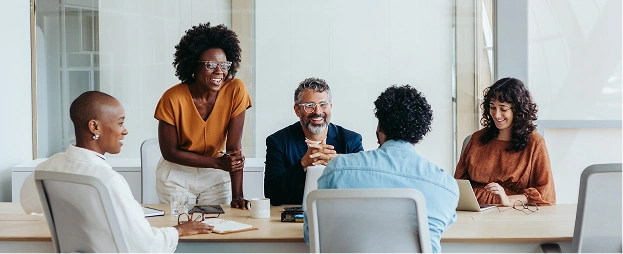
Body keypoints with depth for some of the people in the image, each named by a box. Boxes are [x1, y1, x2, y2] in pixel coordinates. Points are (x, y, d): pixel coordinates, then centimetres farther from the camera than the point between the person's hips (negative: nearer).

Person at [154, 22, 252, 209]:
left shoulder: (235, 91, -18)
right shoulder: (173, 99, -21)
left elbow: (234, 146, -18)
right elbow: (169, 152, -14)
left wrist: (237, 195, -24)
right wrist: (218, 162, -22)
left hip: (216, 178, 1)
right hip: (177, 176, -1)